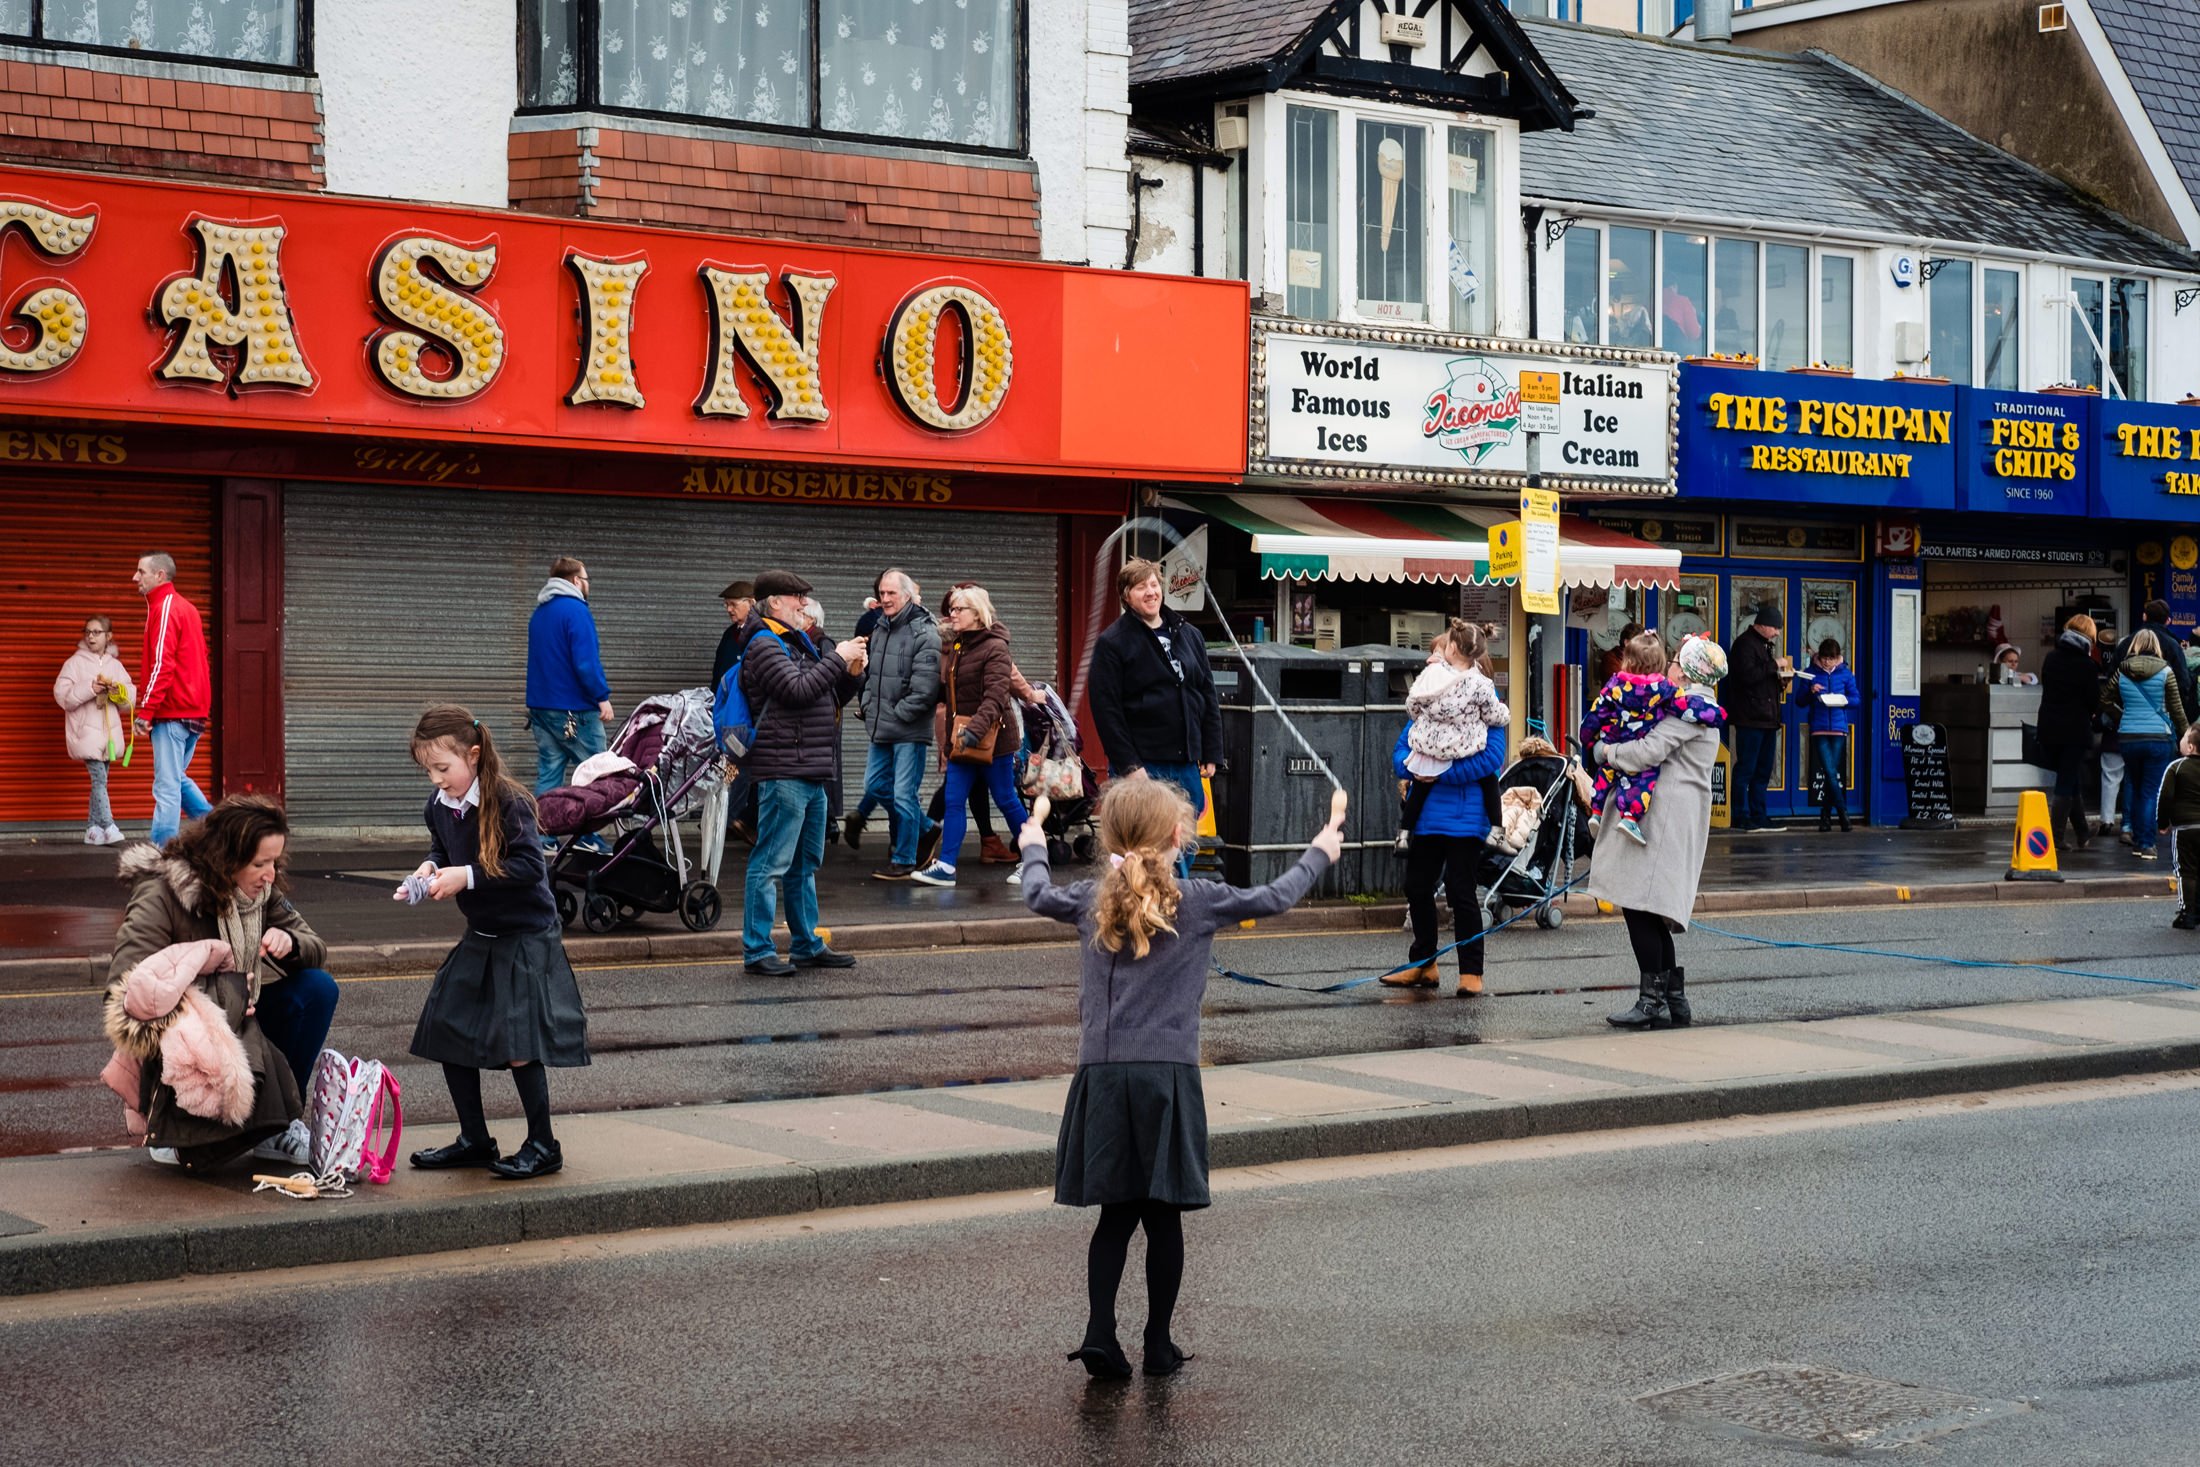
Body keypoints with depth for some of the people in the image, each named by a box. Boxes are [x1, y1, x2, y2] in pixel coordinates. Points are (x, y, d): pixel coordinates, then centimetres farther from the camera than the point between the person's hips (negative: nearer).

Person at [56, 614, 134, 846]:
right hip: (87, 730, -5)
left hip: (109, 731, 5)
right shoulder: (75, 662, 0)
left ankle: (93, 829, 13)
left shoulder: (115, 665, 12)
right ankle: (108, 827, -19)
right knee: (99, 779, -14)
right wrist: (90, 688, -17)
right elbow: (62, 695, -8)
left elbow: (130, 700, 11)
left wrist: (119, 692, -10)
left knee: (100, 781, 8)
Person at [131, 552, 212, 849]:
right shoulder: (185, 607, 18)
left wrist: (145, 712, -18)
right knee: (177, 779, 19)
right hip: (194, 709, 9)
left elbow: (161, 666, -19)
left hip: (172, 712, -9)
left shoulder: (165, 609, -11)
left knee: (167, 786, -9)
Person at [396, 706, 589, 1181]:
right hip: (478, 940, 8)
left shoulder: (508, 803, -20)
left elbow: (530, 866, -24)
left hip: (525, 939, -8)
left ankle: (543, 1145, 8)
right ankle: (474, 1141, 21)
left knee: (517, 1044, -9)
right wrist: (430, 868, -3)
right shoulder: (440, 806, 1)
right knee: (447, 1033, 8)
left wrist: (467, 876, -26)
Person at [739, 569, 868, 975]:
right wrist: (837, 659, -12)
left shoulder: (800, 644, 22)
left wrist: (851, 674, 8)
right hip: (783, 770, -10)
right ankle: (757, 952, -7)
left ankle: (806, 945, 24)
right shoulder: (765, 646, -8)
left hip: (812, 773, 10)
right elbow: (797, 689, -21)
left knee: (806, 864, 16)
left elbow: (830, 697, 27)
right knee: (771, 863, -9)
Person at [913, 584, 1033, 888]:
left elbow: (995, 695, -23)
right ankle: (945, 866, 0)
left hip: (992, 738, -7)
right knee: (953, 800, 1)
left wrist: (976, 729, -33)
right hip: (961, 738, 7)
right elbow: (945, 689, 18)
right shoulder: (951, 646, 12)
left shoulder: (994, 647, -13)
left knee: (1006, 800, 2)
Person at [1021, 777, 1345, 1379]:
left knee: (1115, 1215, 9)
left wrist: (1033, 848, 45)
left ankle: (1100, 1331, -2)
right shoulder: (1197, 902, -1)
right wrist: (1319, 854, 27)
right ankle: (1159, 1343, 12)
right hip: (1168, 1075, -3)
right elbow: (1275, 898, 9)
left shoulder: (1093, 901, 6)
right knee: (1164, 1216, 6)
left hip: (1102, 1074, 3)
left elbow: (1038, 896, 25)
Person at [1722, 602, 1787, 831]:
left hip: (1767, 718, 10)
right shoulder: (1745, 644, -9)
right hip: (1750, 718, -10)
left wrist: (1780, 679, 10)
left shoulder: (1766, 644, 21)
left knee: (1764, 770, 10)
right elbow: (1747, 675, -23)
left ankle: (1758, 815, 15)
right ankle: (1742, 817, -5)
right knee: (1746, 768, -7)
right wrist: (1773, 666, -17)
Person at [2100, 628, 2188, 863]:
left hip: (2128, 738, 3)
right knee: (2152, 792, 0)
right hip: (2158, 737, -3)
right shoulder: (2165, 672, -5)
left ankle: (2137, 841, 19)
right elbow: (2176, 709, -2)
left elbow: (2106, 703, 7)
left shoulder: (2121, 673, 2)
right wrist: (2185, 736, 7)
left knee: (2137, 790, 16)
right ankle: (2146, 844, -5)